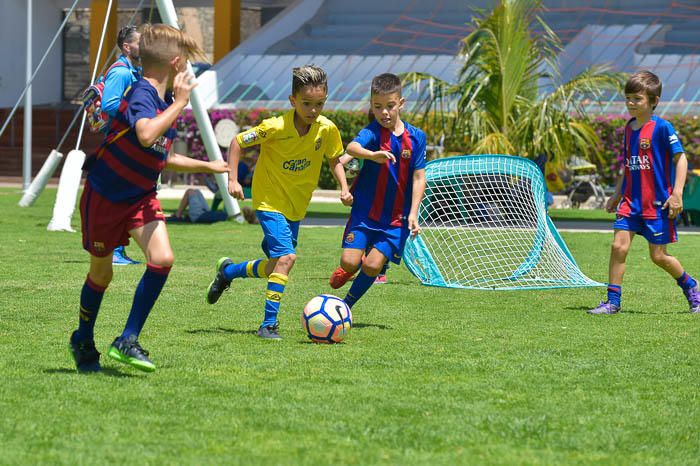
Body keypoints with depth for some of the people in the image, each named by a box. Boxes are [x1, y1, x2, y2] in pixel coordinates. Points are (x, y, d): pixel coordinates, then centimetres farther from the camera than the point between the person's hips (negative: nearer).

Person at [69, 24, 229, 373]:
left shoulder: (167, 104, 4)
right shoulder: (140, 95, -23)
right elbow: (146, 135, -46)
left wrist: (208, 166, 26)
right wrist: (179, 103, -35)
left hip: (141, 198, 7)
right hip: (104, 196, -7)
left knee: (162, 258, -15)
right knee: (101, 272, 9)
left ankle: (127, 341, -7)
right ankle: (83, 341, 34)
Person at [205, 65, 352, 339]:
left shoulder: (327, 129, -9)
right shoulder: (276, 127, -22)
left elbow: (334, 160, 9)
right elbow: (238, 142, -11)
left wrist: (344, 188, -6)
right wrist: (233, 179, -17)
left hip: (296, 207, 6)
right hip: (269, 201, -6)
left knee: (277, 264, 14)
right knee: (286, 257, -23)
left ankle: (228, 271, 41)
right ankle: (269, 324, -15)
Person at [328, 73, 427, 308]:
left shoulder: (416, 137, -2)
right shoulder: (372, 132, -10)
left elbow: (419, 177, 1)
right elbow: (352, 147, -32)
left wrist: (413, 213, -8)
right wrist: (373, 155, -54)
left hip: (396, 218, 1)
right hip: (365, 211, -1)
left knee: (373, 266, -10)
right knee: (350, 261, -13)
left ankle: (346, 307, 14)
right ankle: (350, 268, 26)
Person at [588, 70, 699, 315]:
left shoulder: (662, 127, -11)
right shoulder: (629, 128, 10)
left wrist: (677, 194, -18)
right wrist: (617, 194, 20)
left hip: (657, 203, -6)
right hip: (631, 201, 6)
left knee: (658, 256, 1)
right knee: (618, 247, -7)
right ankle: (613, 302, -2)